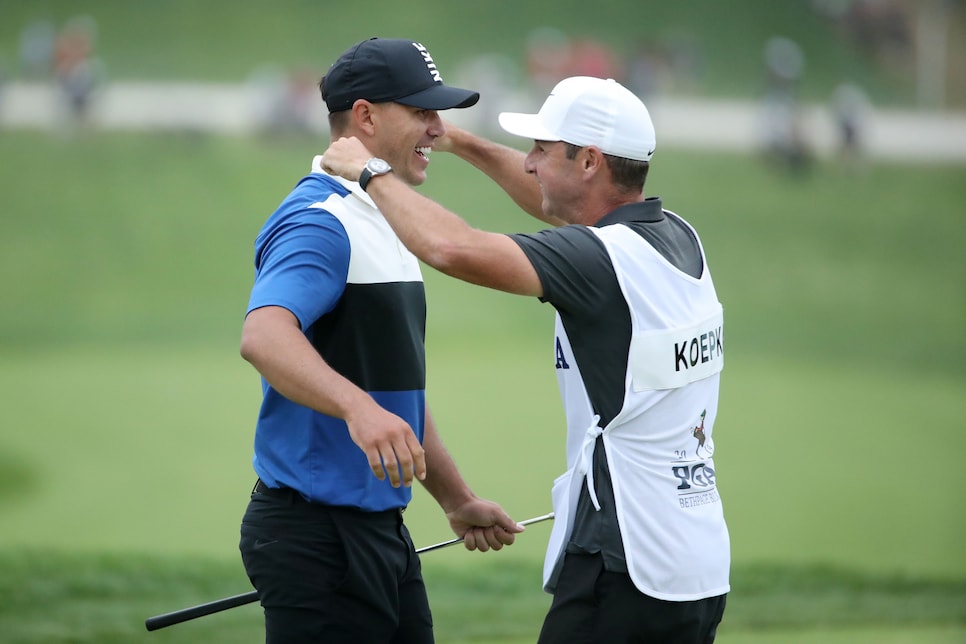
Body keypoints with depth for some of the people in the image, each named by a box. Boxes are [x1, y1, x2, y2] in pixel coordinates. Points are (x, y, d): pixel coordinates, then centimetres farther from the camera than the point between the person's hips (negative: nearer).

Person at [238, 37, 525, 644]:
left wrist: (457, 500, 29)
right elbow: (264, 335, -34)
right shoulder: (318, 222, -14)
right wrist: (359, 407, -49)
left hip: (381, 535, 10)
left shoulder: (385, 226, 19)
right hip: (316, 535, -10)